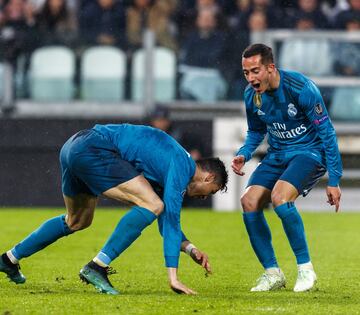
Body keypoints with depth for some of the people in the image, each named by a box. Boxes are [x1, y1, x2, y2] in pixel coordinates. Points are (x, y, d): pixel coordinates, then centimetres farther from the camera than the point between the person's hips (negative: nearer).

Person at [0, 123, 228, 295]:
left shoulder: (169, 167, 21)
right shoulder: (182, 168, -7)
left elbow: (167, 222, 31)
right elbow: (171, 219, -13)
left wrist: (190, 248, 19)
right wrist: (173, 277, -14)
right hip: (93, 150, -10)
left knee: (77, 221, 30)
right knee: (152, 205, -15)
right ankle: (97, 267, -15)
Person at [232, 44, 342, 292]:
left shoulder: (301, 88, -22)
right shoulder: (252, 95, -4)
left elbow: (327, 133, -17)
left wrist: (334, 181, -17)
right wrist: (243, 154, -6)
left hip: (309, 151, -7)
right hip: (278, 155, 7)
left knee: (279, 197, -31)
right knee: (249, 202, -13)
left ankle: (306, 268, -16)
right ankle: (272, 273, 1)